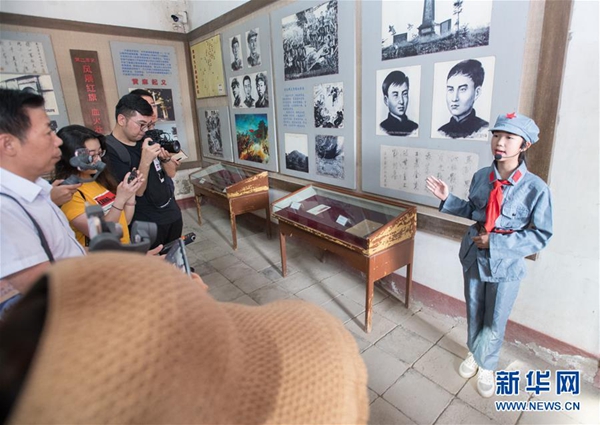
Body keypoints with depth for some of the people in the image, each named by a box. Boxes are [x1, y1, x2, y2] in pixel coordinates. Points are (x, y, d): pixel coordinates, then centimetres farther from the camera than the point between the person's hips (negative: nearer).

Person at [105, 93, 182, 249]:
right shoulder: (111, 151, -17)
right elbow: (137, 191, -19)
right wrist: (145, 161, -32)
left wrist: (165, 158, -13)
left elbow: (171, 173, 7)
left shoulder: (147, 140, 2)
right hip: (147, 224, -6)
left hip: (173, 213, 6)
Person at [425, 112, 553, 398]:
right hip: (473, 256, 4)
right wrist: (447, 199, -5)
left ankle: (485, 365, 41)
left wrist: (495, 242, -22)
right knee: (474, 313, 21)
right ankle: (475, 354, 47)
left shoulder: (536, 188, -18)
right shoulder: (481, 176, -6)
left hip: (506, 264, -3)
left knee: (495, 323, 14)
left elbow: (541, 236, -14)